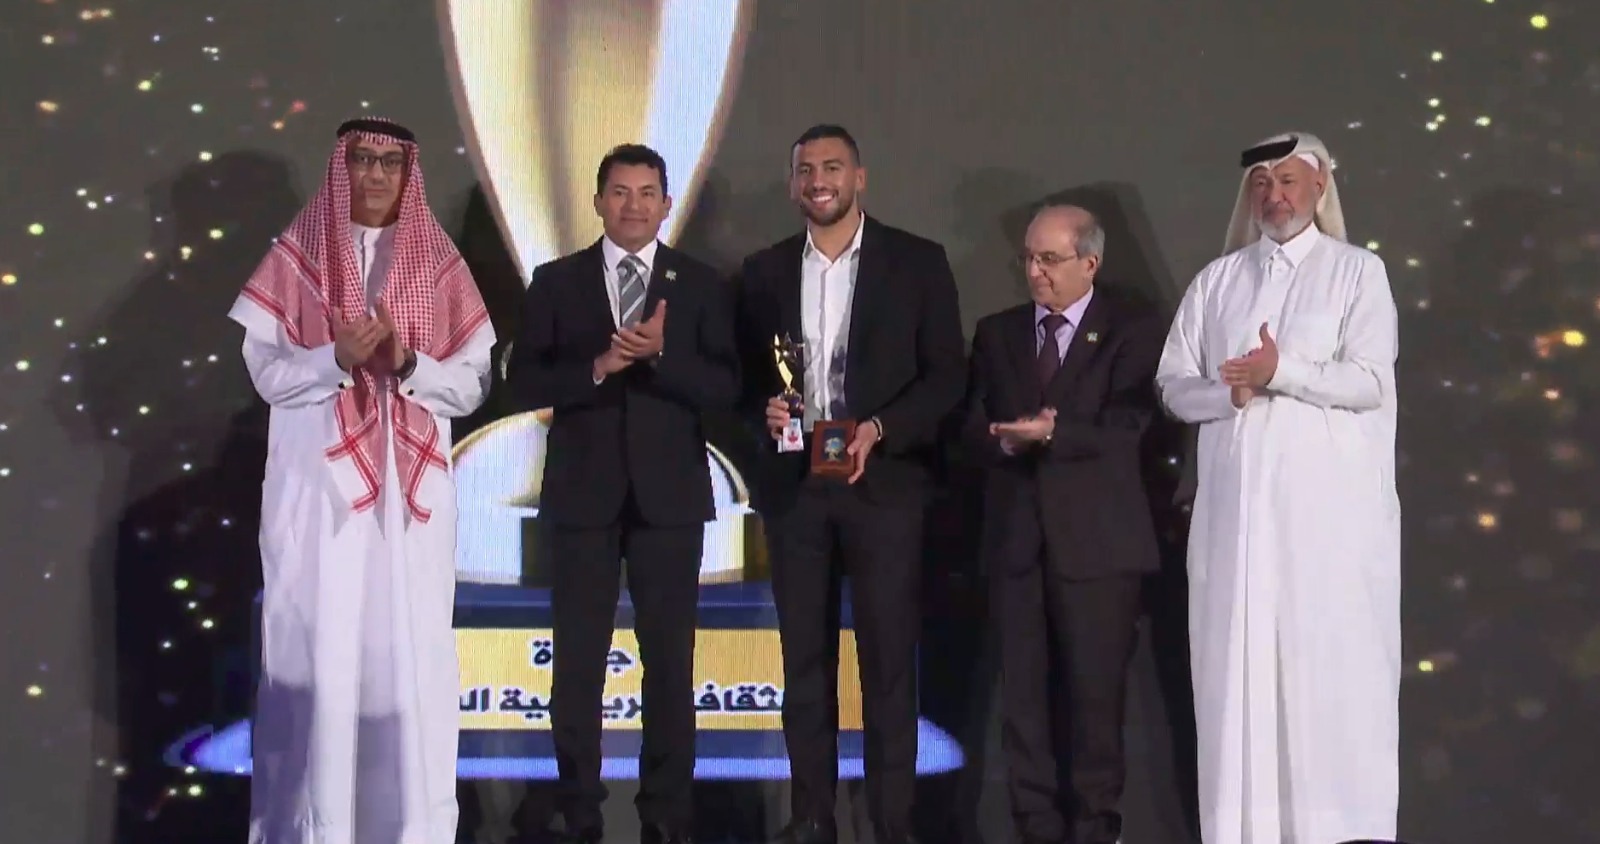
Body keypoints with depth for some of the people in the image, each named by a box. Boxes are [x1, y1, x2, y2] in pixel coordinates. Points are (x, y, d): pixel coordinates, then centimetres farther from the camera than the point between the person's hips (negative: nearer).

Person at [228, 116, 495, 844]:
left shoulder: (440, 264, 8)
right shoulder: (298, 255, 5)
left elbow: (472, 382, 3)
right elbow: (267, 372, -1)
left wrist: (408, 363, -15)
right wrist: (338, 358, -19)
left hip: (411, 490, 1)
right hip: (318, 486, -1)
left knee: (409, 652, 1)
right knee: (317, 650, -2)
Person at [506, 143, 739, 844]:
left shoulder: (701, 285, 4)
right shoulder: (556, 281, 5)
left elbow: (725, 389, -4)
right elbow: (522, 382, -2)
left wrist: (661, 353, -20)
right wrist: (597, 367, -17)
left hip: (669, 494, 0)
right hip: (583, 493, 0)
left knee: (670, 660, 6)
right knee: (577, 662, 4)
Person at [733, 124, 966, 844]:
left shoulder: (918, 262, 1)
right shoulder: (765, 271, 11)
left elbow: (947, 374, -2)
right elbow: (746, 376, 14)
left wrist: (879, 429, -15)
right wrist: (765, 408, -8)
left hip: (882, 482, -3)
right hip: (793, 486, 3)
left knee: (888, 658, -1)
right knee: (804, 657, 8)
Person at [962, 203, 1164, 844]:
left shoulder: (1134, 330, 2)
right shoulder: (996, 332, 15)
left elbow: (1125, 432, -9)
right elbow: (973, 428, 8)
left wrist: (1052, 434, -21)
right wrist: (1006, 439, -13)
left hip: (1097, 538, -3)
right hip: (1016, 535, 4)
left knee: (1095, 691, 0)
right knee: (1024, 693, 3)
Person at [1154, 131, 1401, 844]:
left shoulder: (1357, 272, 4)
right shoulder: (1216, 280, 14)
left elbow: (1369, 382, -7)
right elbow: (1174, 385, 9)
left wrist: (1280, 371, -14)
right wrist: (1229, 392, -9)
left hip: (1329, 505, -3)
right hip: (1236, 502, 3)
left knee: (1333, 665, -3)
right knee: (1237, 663, 3)